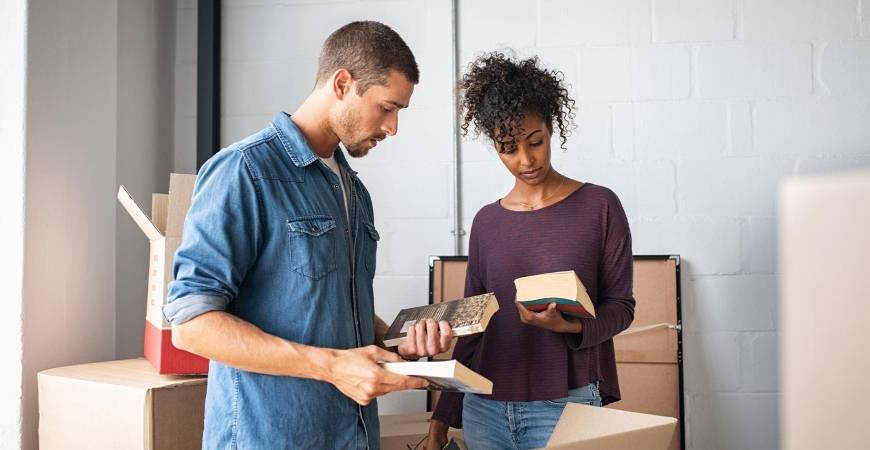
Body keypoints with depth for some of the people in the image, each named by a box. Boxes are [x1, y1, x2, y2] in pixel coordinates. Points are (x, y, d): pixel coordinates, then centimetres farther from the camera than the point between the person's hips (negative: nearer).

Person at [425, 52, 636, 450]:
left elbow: (621, 305, -1)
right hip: (485, 409, 3)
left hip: (565, 406, -3)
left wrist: (568, 326, -21)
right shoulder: (486, 222, 5)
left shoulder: (600, 206, -4)